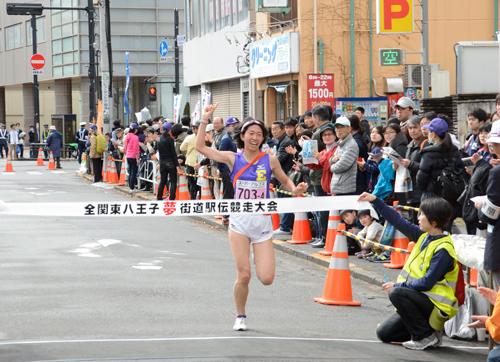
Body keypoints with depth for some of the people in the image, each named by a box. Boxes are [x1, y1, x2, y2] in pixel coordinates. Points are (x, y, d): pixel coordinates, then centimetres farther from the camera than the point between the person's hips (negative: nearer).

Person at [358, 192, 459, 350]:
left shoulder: (443, 249, -20)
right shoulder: (424, 236, 5)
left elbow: (426, 283, -24)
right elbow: (399, 222, 13)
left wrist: (397, 286, -19)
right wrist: (375, 201, 11)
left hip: (436, 306, -8)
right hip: (420, 299, 8)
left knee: (396, 293, -31)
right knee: (384, 333, 1)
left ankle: (426, 336, -17)